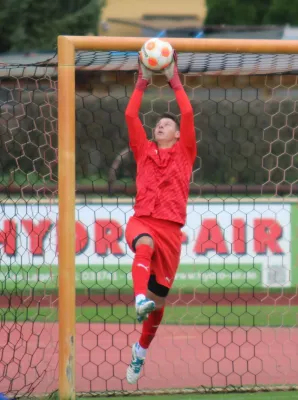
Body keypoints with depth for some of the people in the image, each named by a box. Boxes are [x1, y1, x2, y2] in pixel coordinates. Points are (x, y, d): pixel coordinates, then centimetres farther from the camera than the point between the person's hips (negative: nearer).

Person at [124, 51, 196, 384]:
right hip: (142, 220, 0)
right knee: (145, 244, -40)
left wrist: (175, 81, 10)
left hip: (171, 228, 0)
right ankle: (139, 299, -60)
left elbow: (188, 113, 5)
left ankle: (141, 350, 25)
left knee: (159, 298, 3)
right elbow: (130, 115, 12)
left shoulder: (184, 153, 15)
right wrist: (142, 83, 14)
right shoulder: (144, 151, 18)